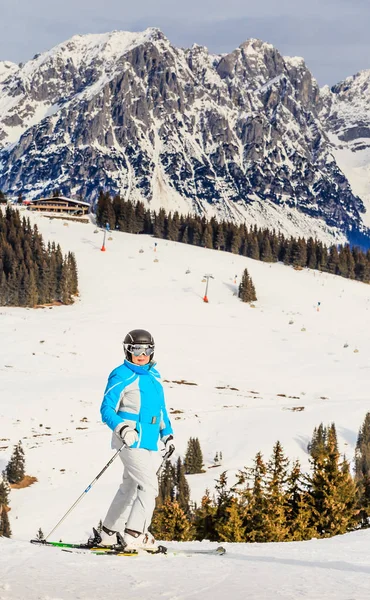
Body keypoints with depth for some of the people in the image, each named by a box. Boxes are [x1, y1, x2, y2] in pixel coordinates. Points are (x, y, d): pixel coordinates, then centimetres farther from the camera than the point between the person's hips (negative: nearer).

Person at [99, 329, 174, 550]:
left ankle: (109, 533, 25)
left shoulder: (154, 377, 16)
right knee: (149, 485, -17)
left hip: (150, 443, 8)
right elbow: (107, 410, -10)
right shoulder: (122, 376, -8)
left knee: (130, 487, 15)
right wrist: (123, 429, -25)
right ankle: (134, 535, -17)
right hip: (132, 441, -8)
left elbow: (161, 409, 26)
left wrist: (167, 434, 17)